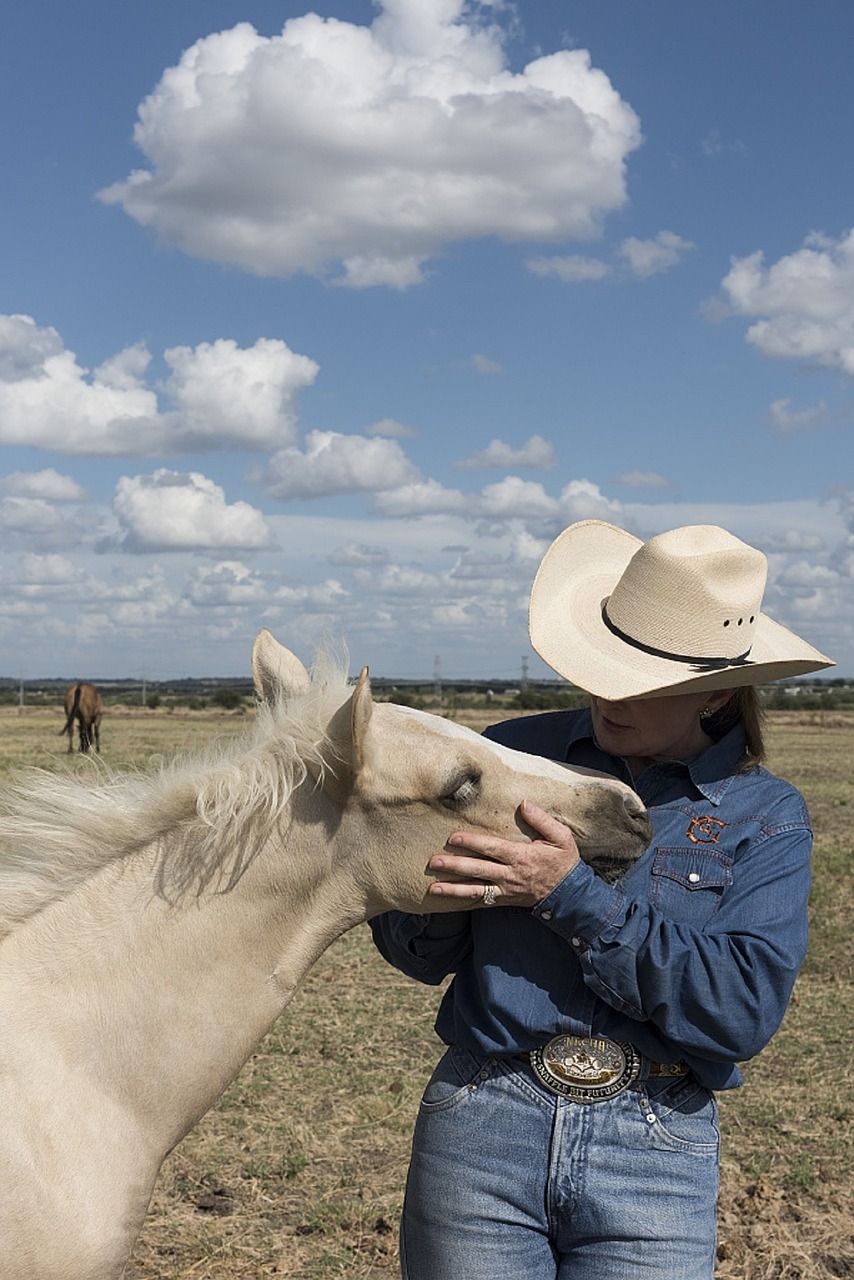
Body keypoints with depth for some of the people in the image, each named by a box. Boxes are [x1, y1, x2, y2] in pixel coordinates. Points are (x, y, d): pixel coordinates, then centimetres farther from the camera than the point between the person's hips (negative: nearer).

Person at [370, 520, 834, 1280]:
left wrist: (573, 896, -19)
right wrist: (443, 896, -18)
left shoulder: (766, 817, -1)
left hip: (655, 1159, -1)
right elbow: (416, 954, 5)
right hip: (481, 1130, 1)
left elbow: (745, 1010, -14)